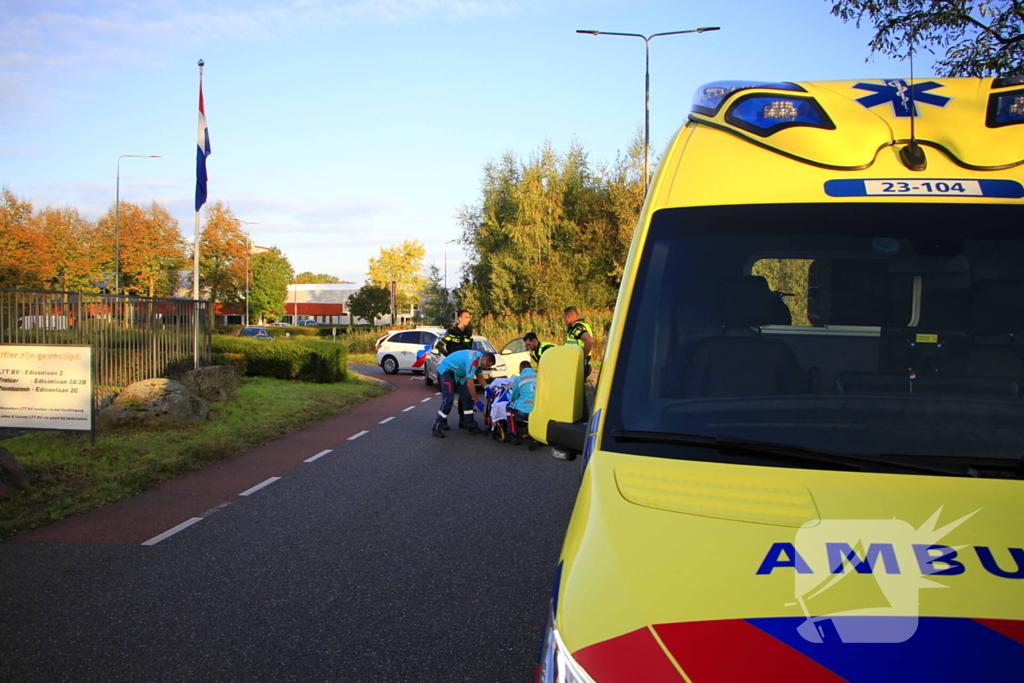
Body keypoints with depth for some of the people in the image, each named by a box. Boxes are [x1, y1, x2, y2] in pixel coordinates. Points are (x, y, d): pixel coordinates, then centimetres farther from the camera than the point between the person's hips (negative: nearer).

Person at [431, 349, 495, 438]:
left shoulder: (479, 358, -2)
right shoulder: (473, 361, -31)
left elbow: (479, 376, 12)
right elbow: (470, 384, -33)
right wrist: (477, 402, -27)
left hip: (458, 373, 10)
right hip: (446, 371, -10)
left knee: (468, 398, 5)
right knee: (448, 400, -20)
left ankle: (471, 426, 11)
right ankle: (437, 428, -19)